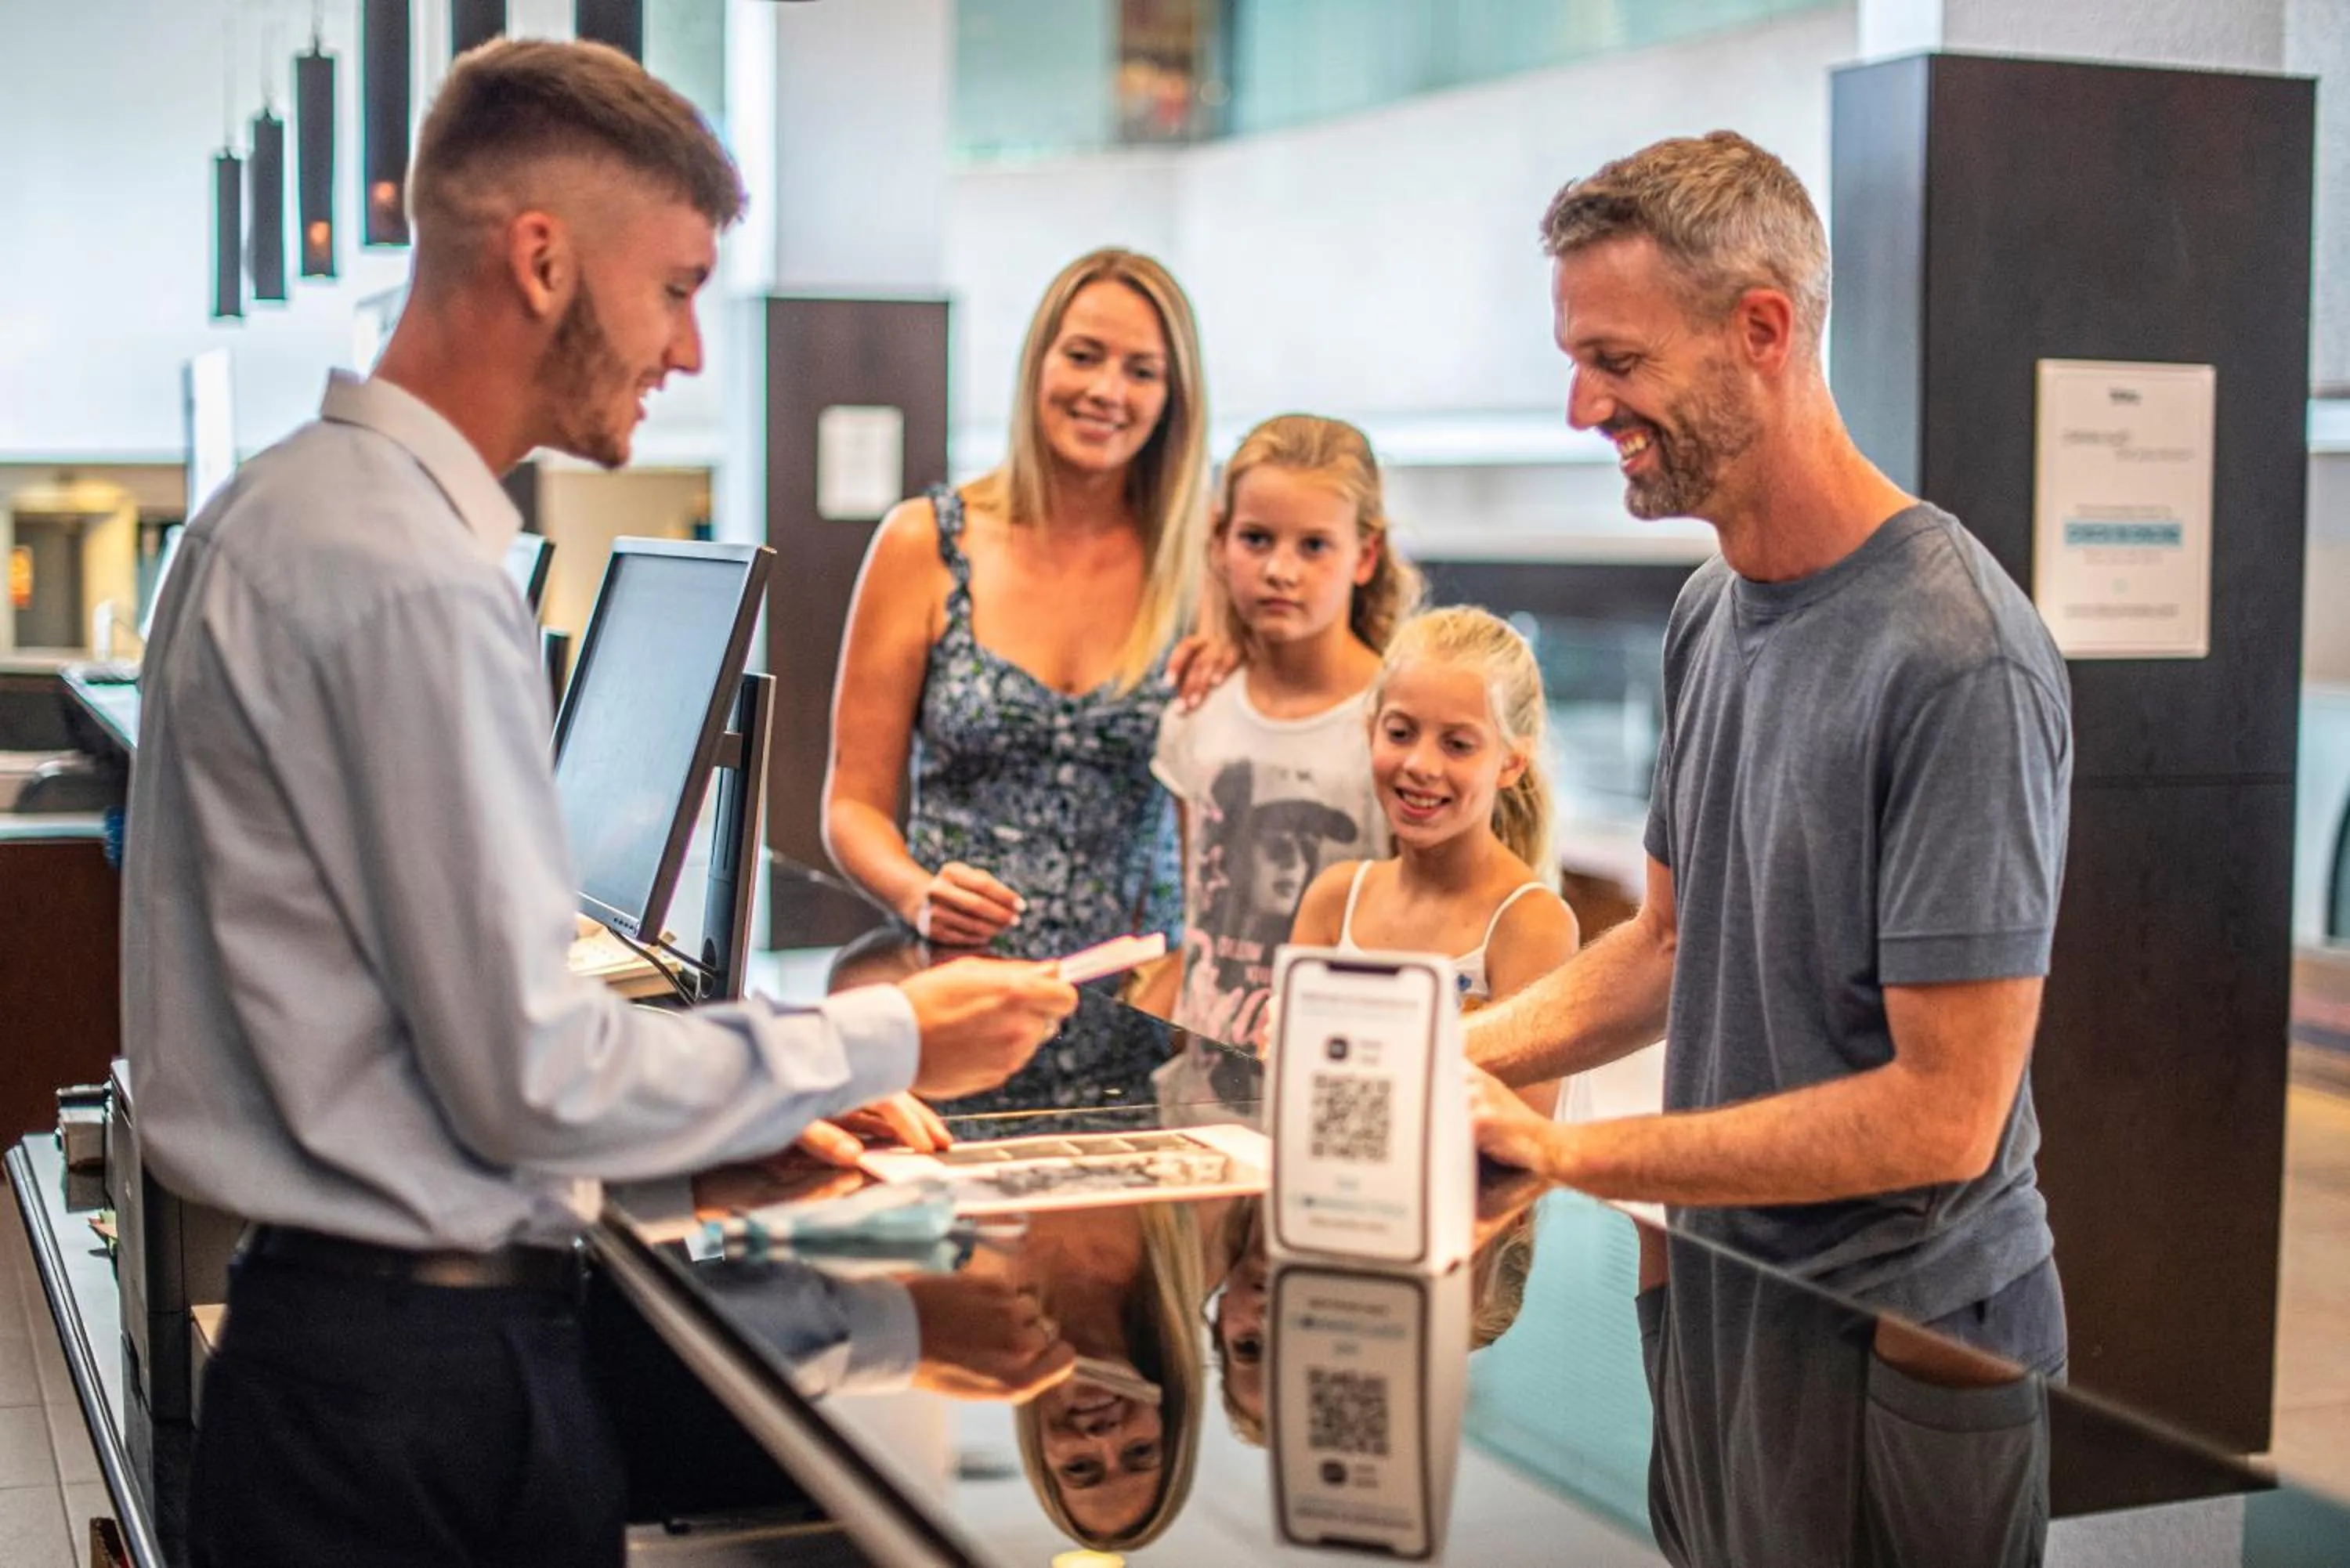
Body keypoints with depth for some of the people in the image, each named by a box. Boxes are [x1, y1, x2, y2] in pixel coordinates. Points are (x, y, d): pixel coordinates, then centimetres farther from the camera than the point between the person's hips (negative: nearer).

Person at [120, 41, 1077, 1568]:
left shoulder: (290, 509, 11)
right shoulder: (413, 582, -21)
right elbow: (534, 1082, -20)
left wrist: (772, 1088, 12)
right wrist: (880, 1044, -9)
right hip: (431, 1375, -10)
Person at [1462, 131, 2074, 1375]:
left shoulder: (1958, 662, -24)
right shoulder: (1709, 613, 4)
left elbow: (1943, 1117, -23)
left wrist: (1563, 1149, -21)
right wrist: (1446, 1056, -2)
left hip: (1912, 1336, -7)